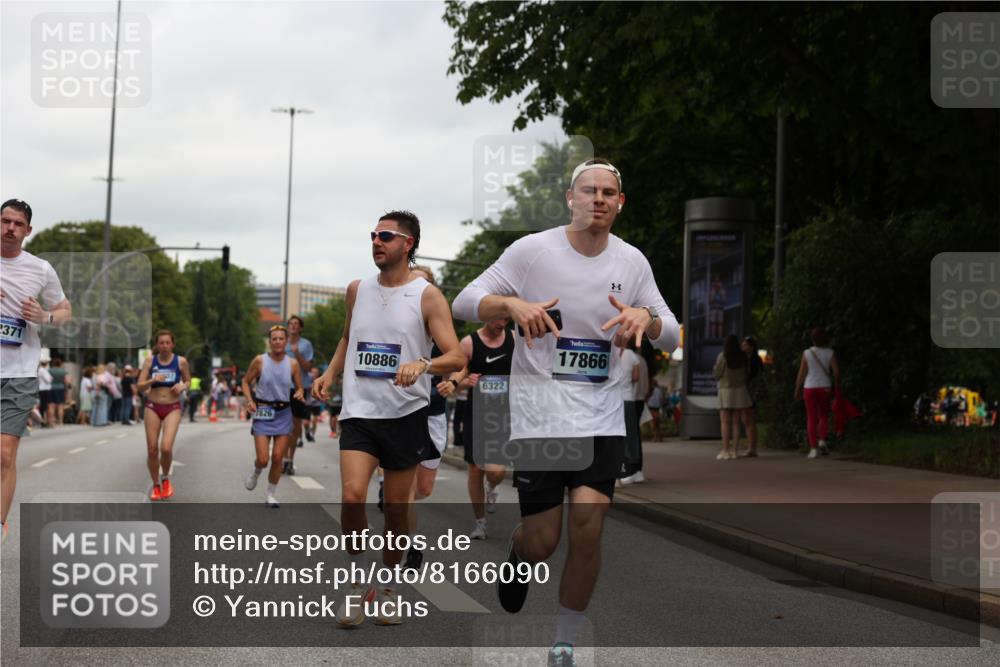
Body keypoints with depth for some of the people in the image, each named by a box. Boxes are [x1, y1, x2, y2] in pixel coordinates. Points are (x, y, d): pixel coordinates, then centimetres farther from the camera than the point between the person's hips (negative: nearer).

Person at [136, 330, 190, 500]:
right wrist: (153, 380, -19)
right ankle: (156, 486, 21)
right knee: (152, 449, 1)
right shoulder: (150, 361, -1)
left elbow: (188, 381, 13)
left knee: (166, 448, -17)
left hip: (172, 408, -1)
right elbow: (139, 386, -1)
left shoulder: (181, 361, -3)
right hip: (153, 407, 1)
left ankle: (165, 478, 12)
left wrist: (182, 386, -9)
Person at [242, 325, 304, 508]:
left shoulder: (293, 364, 0)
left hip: (283, 413, 2)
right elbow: (246, 381, 5)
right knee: (262, 459, -7)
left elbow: (299, 387, 9)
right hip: (263, 412, -2)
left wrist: (299, 394, -13)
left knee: (278, 457, -2)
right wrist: (250, 400, -9)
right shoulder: (260, 361, -5)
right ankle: (256, 473, 30)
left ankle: (271, 494, 15)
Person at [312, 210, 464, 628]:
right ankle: (359, 581, 1)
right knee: (352, 495, -17)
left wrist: (422, 364, -30)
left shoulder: (427, 296, -4)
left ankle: (388, 587, 25)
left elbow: (457, 357, -10)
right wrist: (329, 374, 12)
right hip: (359, 410, 2)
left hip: (405, 414, -2)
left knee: (396, 507, 7)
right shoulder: (357, 290, 10)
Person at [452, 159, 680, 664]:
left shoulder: (632, 262, 4)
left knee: (587, 528, -11)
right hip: (537, 413, -2)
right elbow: (464, 303, -6)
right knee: (541, 543, -2)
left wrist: (646, 318, -17)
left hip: (602, 418, 2)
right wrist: (513, 303, -26)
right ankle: (518, 553, 38)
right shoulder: (532, 249, -5)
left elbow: (671, 338, 7)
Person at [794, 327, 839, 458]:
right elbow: (836, 371, -8)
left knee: (811, 419, 5)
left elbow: (801, 373, -1)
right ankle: (822, 441, -8)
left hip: (810, 388, 0)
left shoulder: (807, 353, -1)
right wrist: (836, 387, 3)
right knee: (824, 416, 15)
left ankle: (813, 448, -2)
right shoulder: (830, 353, -1)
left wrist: (797, 391, 6)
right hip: (825, 388, 0)